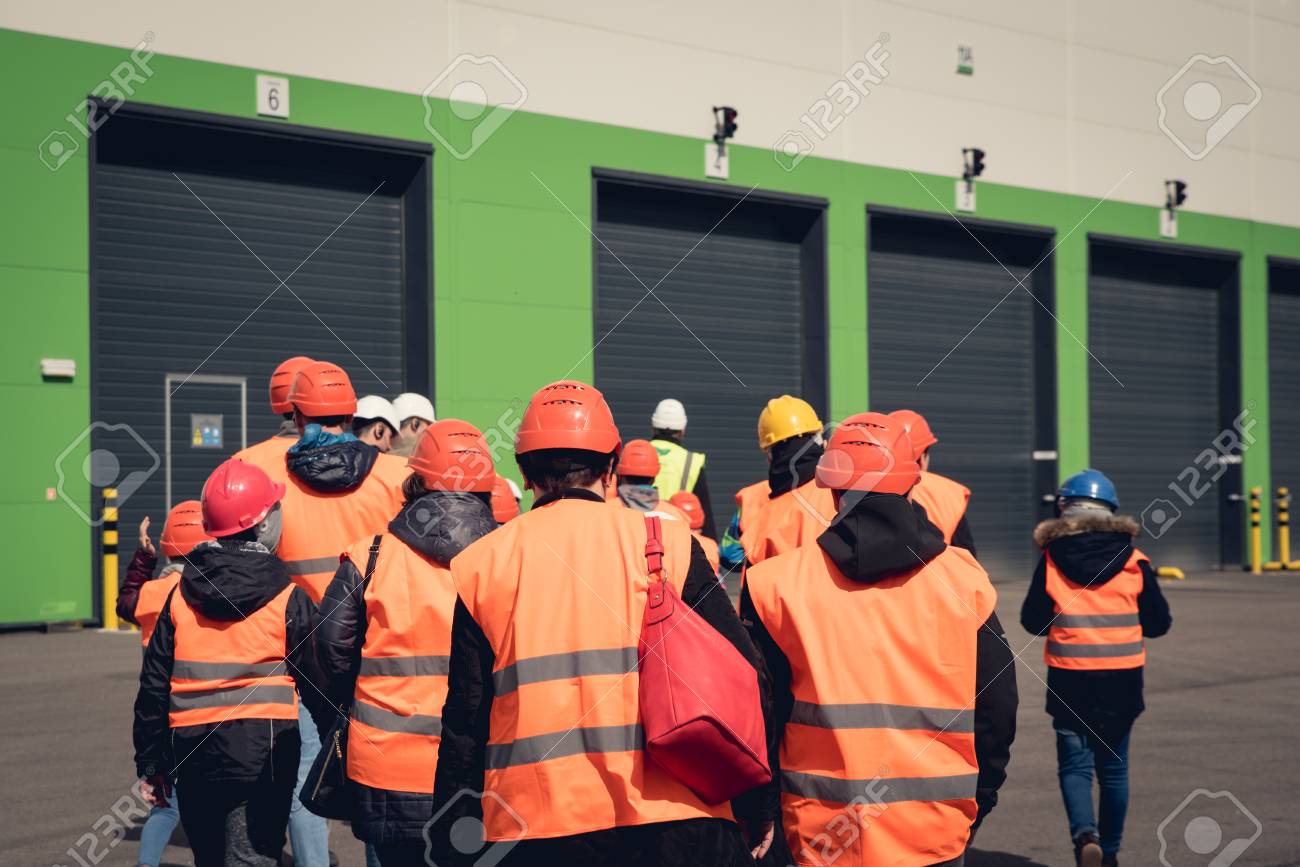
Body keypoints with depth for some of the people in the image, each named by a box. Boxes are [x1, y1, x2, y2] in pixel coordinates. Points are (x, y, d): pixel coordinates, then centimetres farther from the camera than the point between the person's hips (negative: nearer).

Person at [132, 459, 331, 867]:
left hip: (193, 756, 4)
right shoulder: (289, 599, -6)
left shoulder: (180, 596, 4)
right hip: (263, 754, -4)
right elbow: (317, 684, -3)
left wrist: (150, 764, 14)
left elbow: (154, 687, 6)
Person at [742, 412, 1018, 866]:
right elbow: (997, 706, 6)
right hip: (936, 828, 1)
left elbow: (759, 710, 0)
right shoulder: (962, 577, -1)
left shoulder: (779, 584, -6)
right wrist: (976, 803, 19)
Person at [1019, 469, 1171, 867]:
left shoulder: (1051, 560, -6)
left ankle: (1085, 835, -17)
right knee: (1113, 767, 15)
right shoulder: (1134, 561, -4)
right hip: (1122, 678, 2)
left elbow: (1032, 621, -1)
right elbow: (1158, 623, 2)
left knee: (1074, 765, 6)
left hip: (1070, 679, -1)